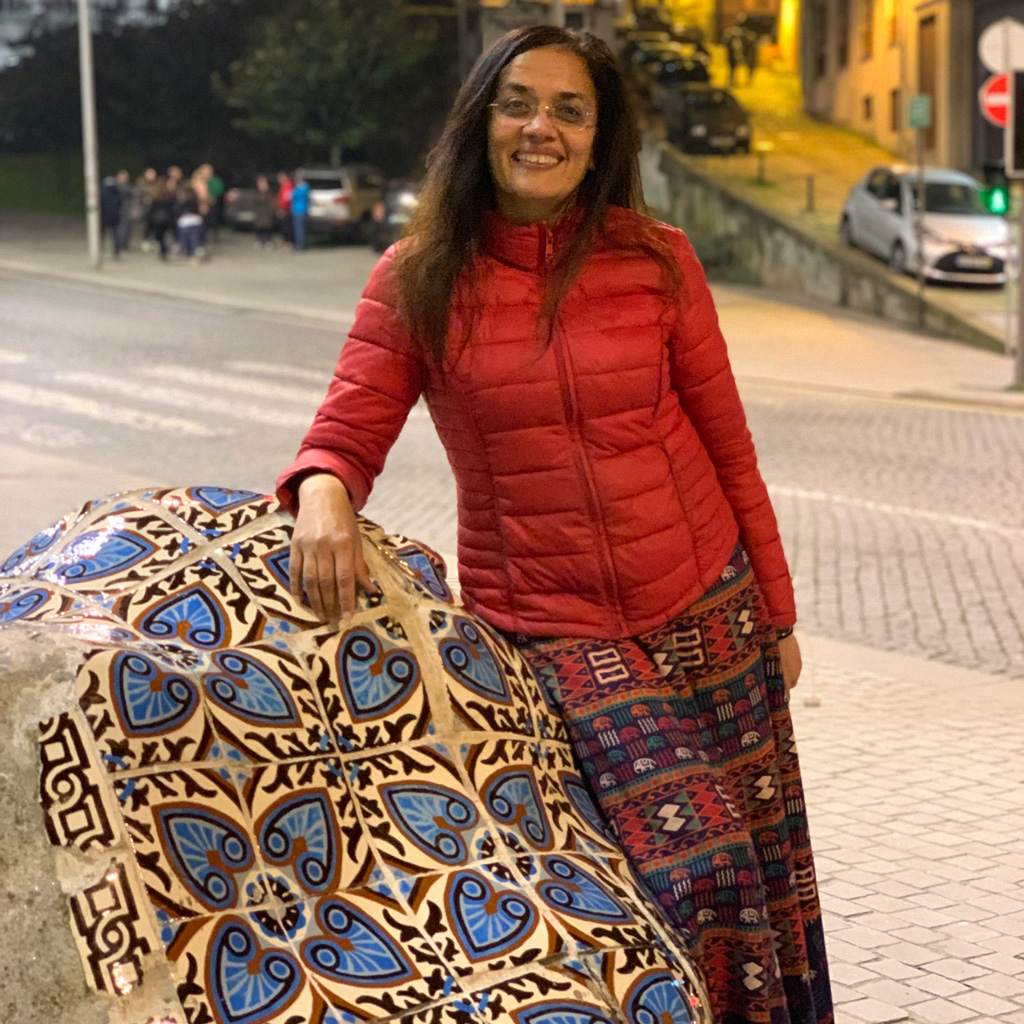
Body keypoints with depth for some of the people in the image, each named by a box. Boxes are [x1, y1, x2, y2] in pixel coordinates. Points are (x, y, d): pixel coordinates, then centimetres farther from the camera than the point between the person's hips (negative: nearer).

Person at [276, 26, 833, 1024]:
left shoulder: (656, 259, 0)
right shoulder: (418, 280, -1)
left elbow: (726, 447, 6)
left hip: (708, 605, 2)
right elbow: (346, 434, -4)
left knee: (762, 866, 8)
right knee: (693, 859, -18)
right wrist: (323, 491, -28)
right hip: (549, 626, -2)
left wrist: (776, 613, 9)